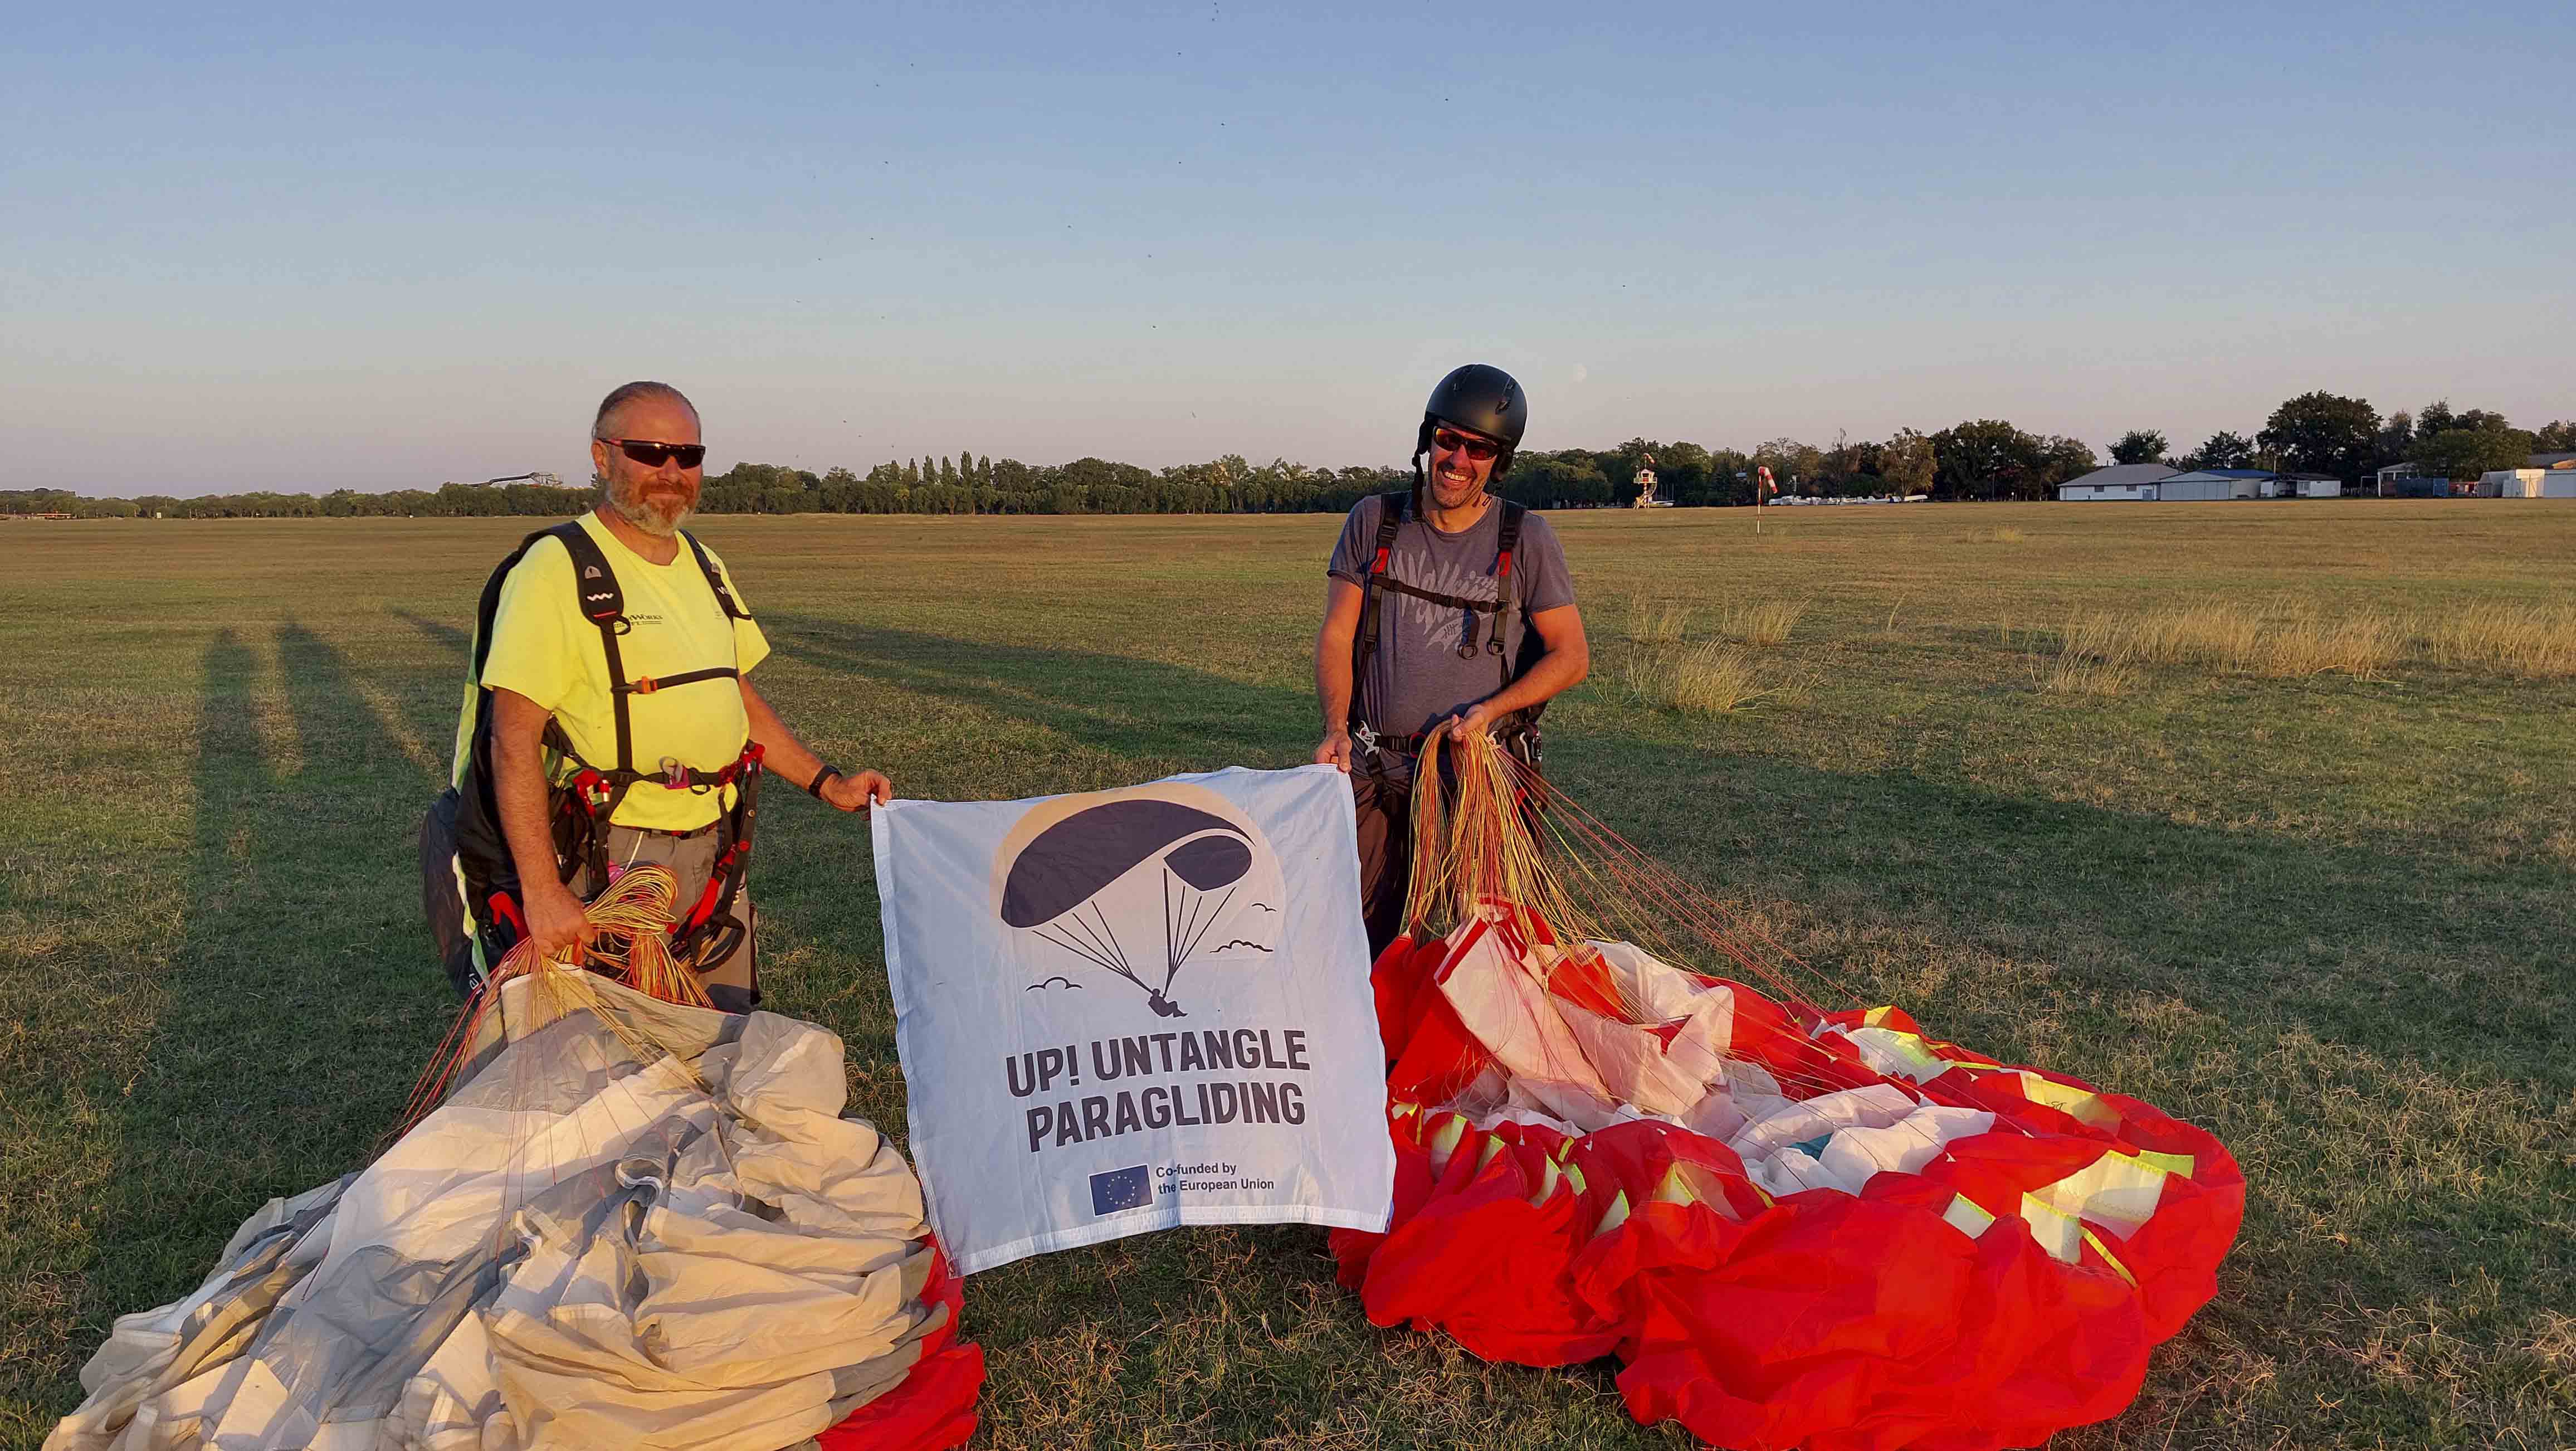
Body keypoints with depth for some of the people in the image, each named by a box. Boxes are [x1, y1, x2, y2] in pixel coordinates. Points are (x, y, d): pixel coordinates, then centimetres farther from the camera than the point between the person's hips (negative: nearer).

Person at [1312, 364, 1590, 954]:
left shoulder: (1526, 539, 1)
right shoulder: (1374, 522, 6)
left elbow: (1571, 656, 3)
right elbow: (1335, 637, 5)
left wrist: (1490, 709, -11)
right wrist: (1337, 727, -10)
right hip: (1375, 773, 2)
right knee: (1363, 938, 3)